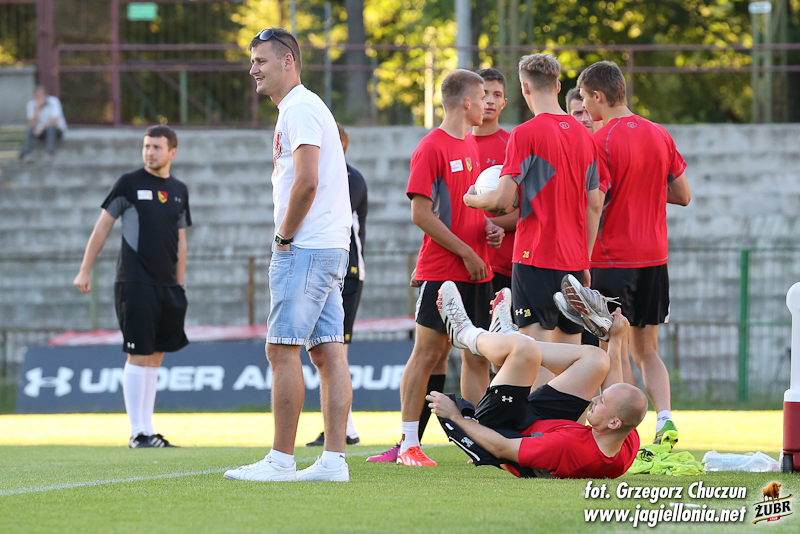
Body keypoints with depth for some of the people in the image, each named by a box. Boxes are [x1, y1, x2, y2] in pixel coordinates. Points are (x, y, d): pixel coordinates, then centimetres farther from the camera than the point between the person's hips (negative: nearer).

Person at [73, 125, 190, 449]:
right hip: (134, 284, -5)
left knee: (155, 356, 7)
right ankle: (138, 433, -6)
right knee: (139, 355, -9)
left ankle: (148, 430, 11)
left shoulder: (179, 191, 13)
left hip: (166, 286, 5)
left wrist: (180, 286, 14)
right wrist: (85, 271, -3)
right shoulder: (129, 184, -1)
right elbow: (102, 227, 1)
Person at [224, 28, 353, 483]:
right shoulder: (305, 108, 21)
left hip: (304, 251, -10)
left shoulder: (300, 110, -11)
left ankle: (282, 459, -8)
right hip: (331, 248, 10)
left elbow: (307, 182, -20)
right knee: (329, 351, 5)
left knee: (283, 350, -9)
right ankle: (334, 459, 3)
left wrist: (284, 238, -11)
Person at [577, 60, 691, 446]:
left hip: (613, 259, -6)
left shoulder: (601, 141, -13)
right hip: (655, 256, 6)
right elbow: (683, 195, 12)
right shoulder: (660, 135, 8)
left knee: (616, 353, -2)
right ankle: (665, 418, -5)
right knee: (647, 349, 13)